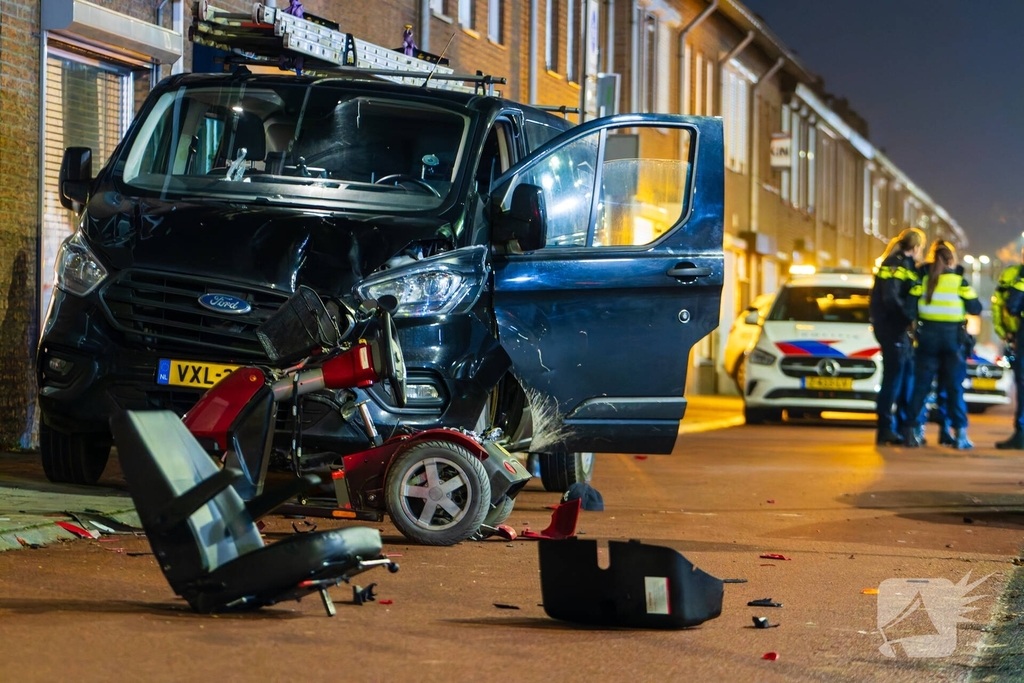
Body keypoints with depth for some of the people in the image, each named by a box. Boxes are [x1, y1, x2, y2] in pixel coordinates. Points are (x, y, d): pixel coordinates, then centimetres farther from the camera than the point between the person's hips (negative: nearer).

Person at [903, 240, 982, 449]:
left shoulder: (923, 279, 2)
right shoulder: (959, 281, -3)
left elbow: (910, 307, -3)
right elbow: (975, 309, -3)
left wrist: (915, 326, 12)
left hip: (927, 337, 2)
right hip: (952, 337, -2)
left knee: (921, 385, 7)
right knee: (955, 387, 3)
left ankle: (912, 430, 3)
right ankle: (960, 433, -2)